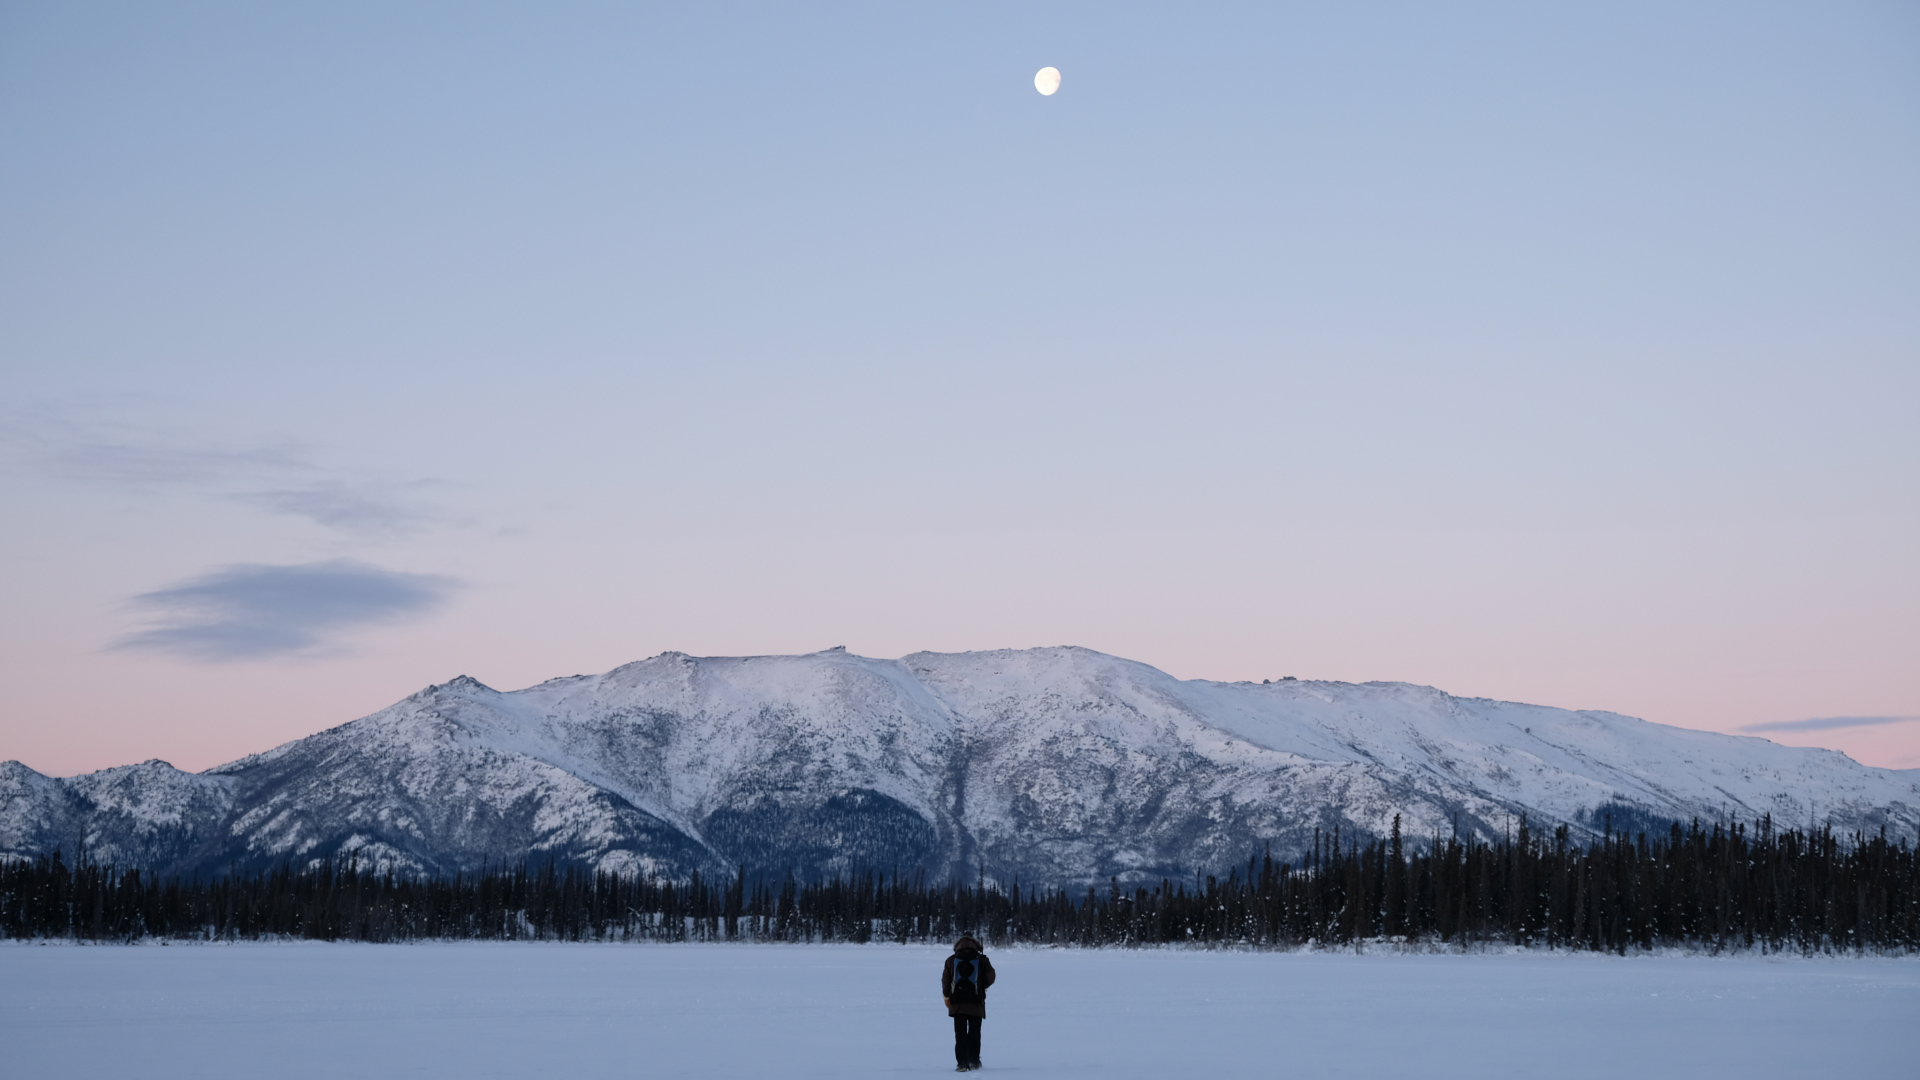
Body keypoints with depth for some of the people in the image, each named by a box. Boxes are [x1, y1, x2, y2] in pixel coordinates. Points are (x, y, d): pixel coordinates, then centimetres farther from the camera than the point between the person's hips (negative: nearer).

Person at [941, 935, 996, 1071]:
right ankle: (974, 1062, 12)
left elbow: (945, 981, 5)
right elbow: (990, 979, 0)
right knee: (974, 1033, 12)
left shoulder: (951, 960, 3)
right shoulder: (982, 960, 0)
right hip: (976, 1004, 0)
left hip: (957, 1004, 0)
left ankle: (962, 1063, -4)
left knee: (960, 1034, 3)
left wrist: (946, 997, 21)